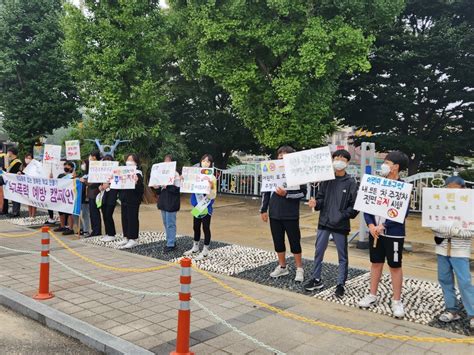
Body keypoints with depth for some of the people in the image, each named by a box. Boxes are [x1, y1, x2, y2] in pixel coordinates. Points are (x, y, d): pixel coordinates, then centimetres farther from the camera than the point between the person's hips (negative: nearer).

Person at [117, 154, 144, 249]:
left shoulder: (138, 174, -9)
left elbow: (140, 188, -17)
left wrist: (136, 182, -35)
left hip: (133, 200, -8)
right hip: (124, 199, 8)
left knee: (132, 219, -2)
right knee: (124, 218, 12)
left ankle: (133, 239, 4)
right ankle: (126, 237, 22)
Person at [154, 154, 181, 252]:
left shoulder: (175, 174, -7)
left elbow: (178, 189, -15)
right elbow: (159, 191, 17)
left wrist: (167, 186, -21)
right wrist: (157, 188, -4)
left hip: (171, 203, -7)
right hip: (163, 202, 7)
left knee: (170, 224, -4)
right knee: (166, 223, 14)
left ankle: (171, 244, 3)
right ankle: (171, 241, 24)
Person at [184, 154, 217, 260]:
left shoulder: (212, 178, -10)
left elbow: (213, 196, -16)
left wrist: (210, 186, -33)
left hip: (206, 206, -5)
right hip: (197, 205, 6)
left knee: (205, 228, 1)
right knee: (196, 227, 16)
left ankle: (205, 251, 10)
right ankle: (195, 248, 31)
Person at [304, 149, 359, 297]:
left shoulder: (351, 182, -5)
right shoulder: (326, 179, 3)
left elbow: (354, 205, -7)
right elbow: (320, 198, 5)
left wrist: (343, 215, -18)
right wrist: (315, 203, -16)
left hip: (341, 225, -3)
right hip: (324, 222, 3)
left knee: (342, 256, 8)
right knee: (318, 252, 11)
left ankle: (340, 284, 20)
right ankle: (316, 279, 25)